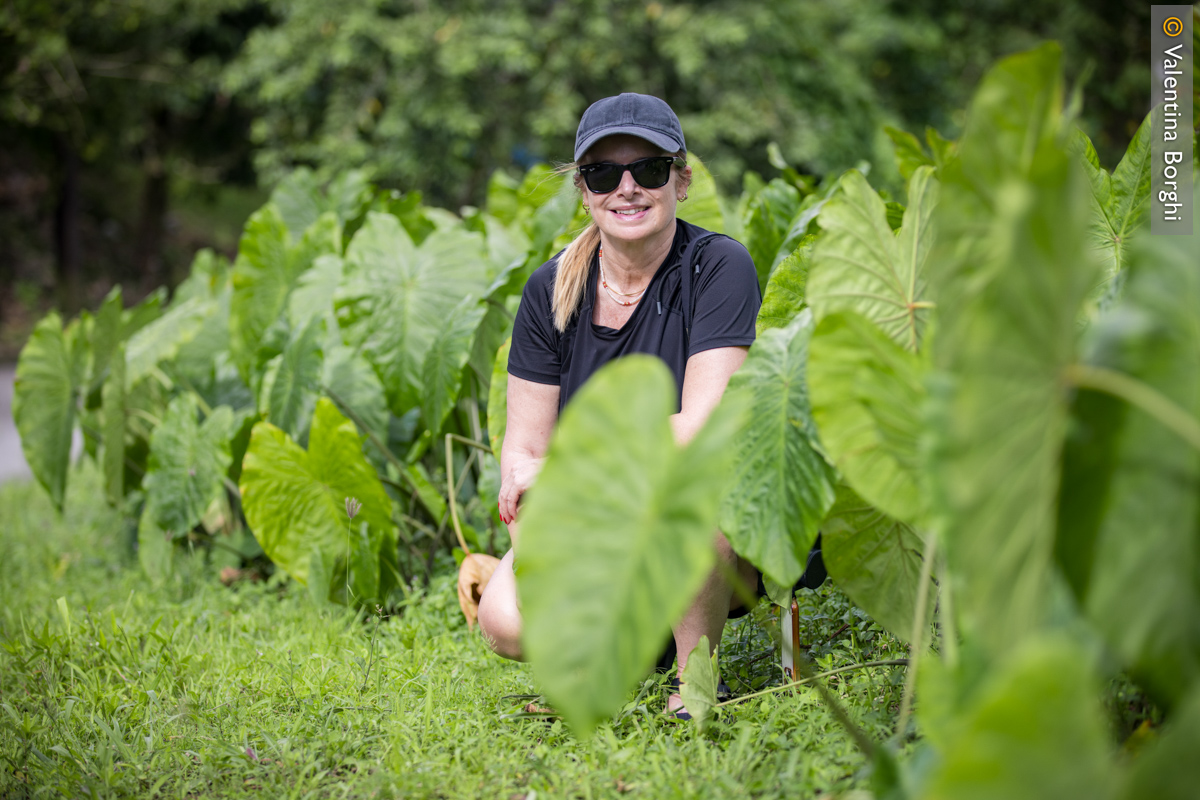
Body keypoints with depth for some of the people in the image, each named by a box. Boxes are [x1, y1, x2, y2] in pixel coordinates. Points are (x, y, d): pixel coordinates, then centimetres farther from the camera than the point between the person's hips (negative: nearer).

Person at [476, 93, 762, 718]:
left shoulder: (718, 267, -13)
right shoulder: (552, 288, -2)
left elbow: (700, 430, -23)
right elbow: (523, 448, -1)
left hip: (722, 530, -3)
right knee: (506, 621, -25)